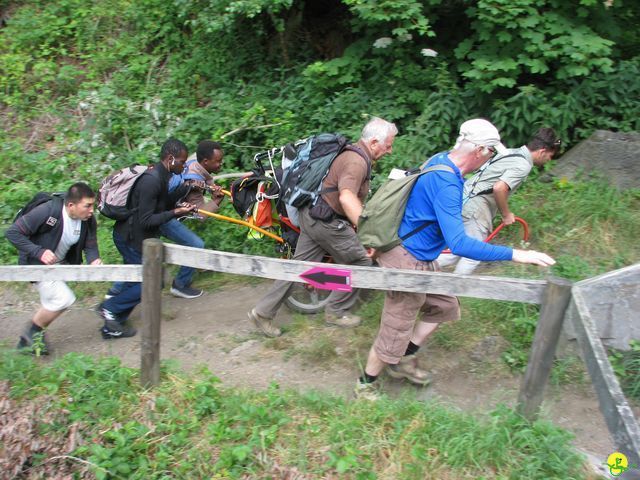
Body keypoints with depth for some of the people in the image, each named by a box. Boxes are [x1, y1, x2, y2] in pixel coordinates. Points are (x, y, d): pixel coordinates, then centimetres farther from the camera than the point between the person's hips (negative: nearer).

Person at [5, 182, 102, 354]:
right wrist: (39, 252, -34)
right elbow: (13, 233, -26)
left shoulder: (88, 220, -13)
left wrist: (94, 260, -27)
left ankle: (31, 339, 39)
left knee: (51, 303, 17)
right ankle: (31, 333, 7)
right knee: (63, 299, -16)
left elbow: (90, 245, -4)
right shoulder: (47, 212, -31)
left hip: (60, 263, 7)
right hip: (37, 264, -7)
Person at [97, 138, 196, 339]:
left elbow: (164, 205, 13)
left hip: (132, 236, 10)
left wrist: (185, 189, 3)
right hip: (131, 237, -10)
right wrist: (176, 212, -27)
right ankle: (109, 308, 8)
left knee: (136, 282, 15)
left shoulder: (160, 176, 5)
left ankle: (112, 327, 24)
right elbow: (145, 221, -25)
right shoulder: (152, 180, -26)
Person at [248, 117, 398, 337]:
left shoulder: (353, 153, 13)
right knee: (360, 261, 5)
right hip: (326, 221, -10)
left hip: (312, 215, 10)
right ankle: (336, 312, 16)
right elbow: (346, 197, -40)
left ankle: (263, 312, 15)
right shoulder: (357, 162, -21)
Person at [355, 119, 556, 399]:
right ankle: (365, 386, 25)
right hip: (408, 263, -10)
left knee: (446, 306, 22)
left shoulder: (441, 160, 0)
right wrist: (514, 255, -33)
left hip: (423, 260, 10)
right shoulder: (447, 185, -30)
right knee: (395, 334, 5)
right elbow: (459, 244, -37)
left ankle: (403, 360, 32)